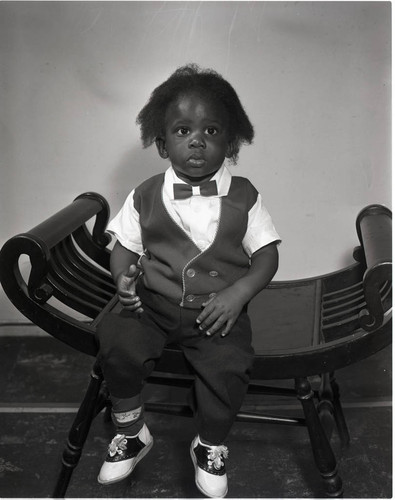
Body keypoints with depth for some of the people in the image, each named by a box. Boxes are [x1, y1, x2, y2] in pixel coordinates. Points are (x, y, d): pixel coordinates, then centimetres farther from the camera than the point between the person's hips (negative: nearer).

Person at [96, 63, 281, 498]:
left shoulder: (244, 197, 0)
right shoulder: (146, 196, 3)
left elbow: (266, 254, 1)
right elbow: (125, 247, 10)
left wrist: (238, 292, -15)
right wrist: (124, 277, -12)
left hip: (218, 309, -1)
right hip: (151, 303, 2)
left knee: (229, 365, -26)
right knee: (117, 341, -23)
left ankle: (210, 446, 7)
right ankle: (131, 433, 7)